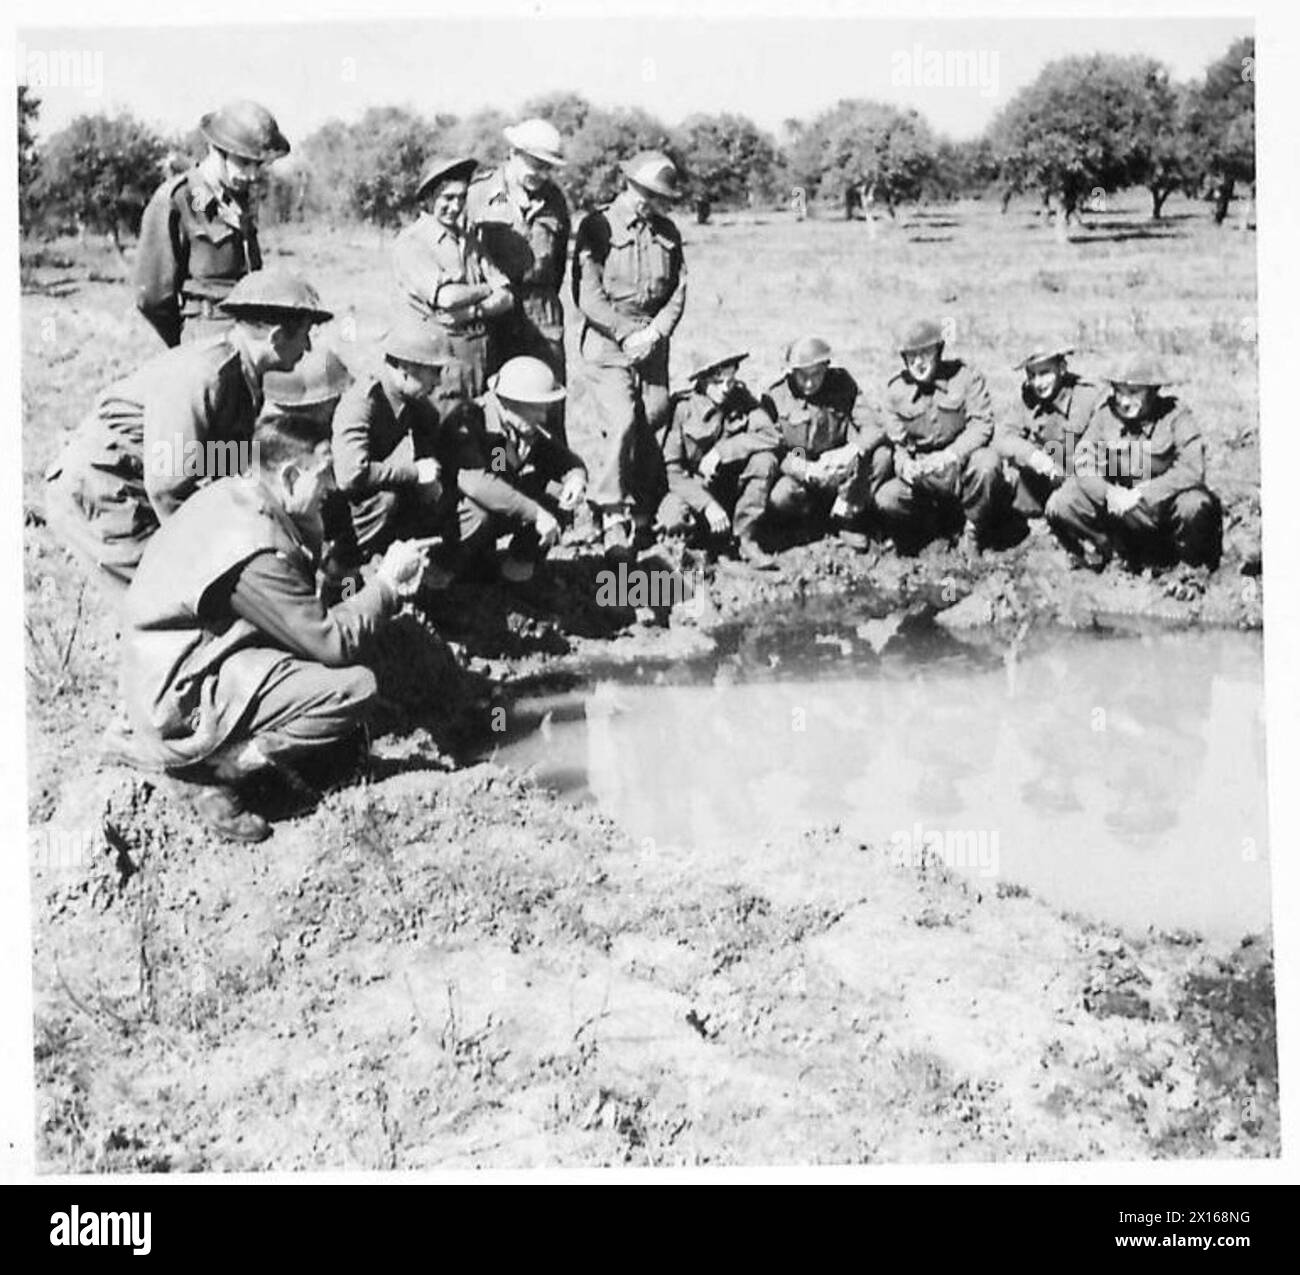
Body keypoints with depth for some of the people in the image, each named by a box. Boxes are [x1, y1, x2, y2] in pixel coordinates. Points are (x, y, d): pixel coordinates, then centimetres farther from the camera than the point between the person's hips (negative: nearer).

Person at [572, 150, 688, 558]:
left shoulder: (666, 233, 10)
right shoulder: (598, 227, -6)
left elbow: (678, 294, 8)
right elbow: (589, 298, -10)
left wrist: (653, 333, -7)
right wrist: (627, 334, -14)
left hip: (653, 341, 5)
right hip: (607, 340, -5)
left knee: (652, 425, 2)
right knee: (622, 424, -16)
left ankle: (646, 513, 15)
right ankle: (613, 517, -10)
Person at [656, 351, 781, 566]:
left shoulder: (740, 398, -8)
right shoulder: (683, 409, -16)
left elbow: (771, 436, -22)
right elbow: (673, 472, -17)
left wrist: (720, 452, -30)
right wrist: (707, 504, -30)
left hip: (732, 482, 2)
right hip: (693, 486, -2)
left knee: (765, 460, -27)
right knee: (671, 521, -33)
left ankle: (746, 538, -16)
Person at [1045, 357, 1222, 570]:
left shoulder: (1176, 416, -15)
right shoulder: (1105, 414, -6)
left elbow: (1191, 470, -27)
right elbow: (1084, 465, -8)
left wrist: (1140, 494, -32)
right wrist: (1109, 492, -29)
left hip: (1164, 503, -3)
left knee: (1195, 506, -37)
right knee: (1059, 506, -16)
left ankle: (1195, 574, -5)